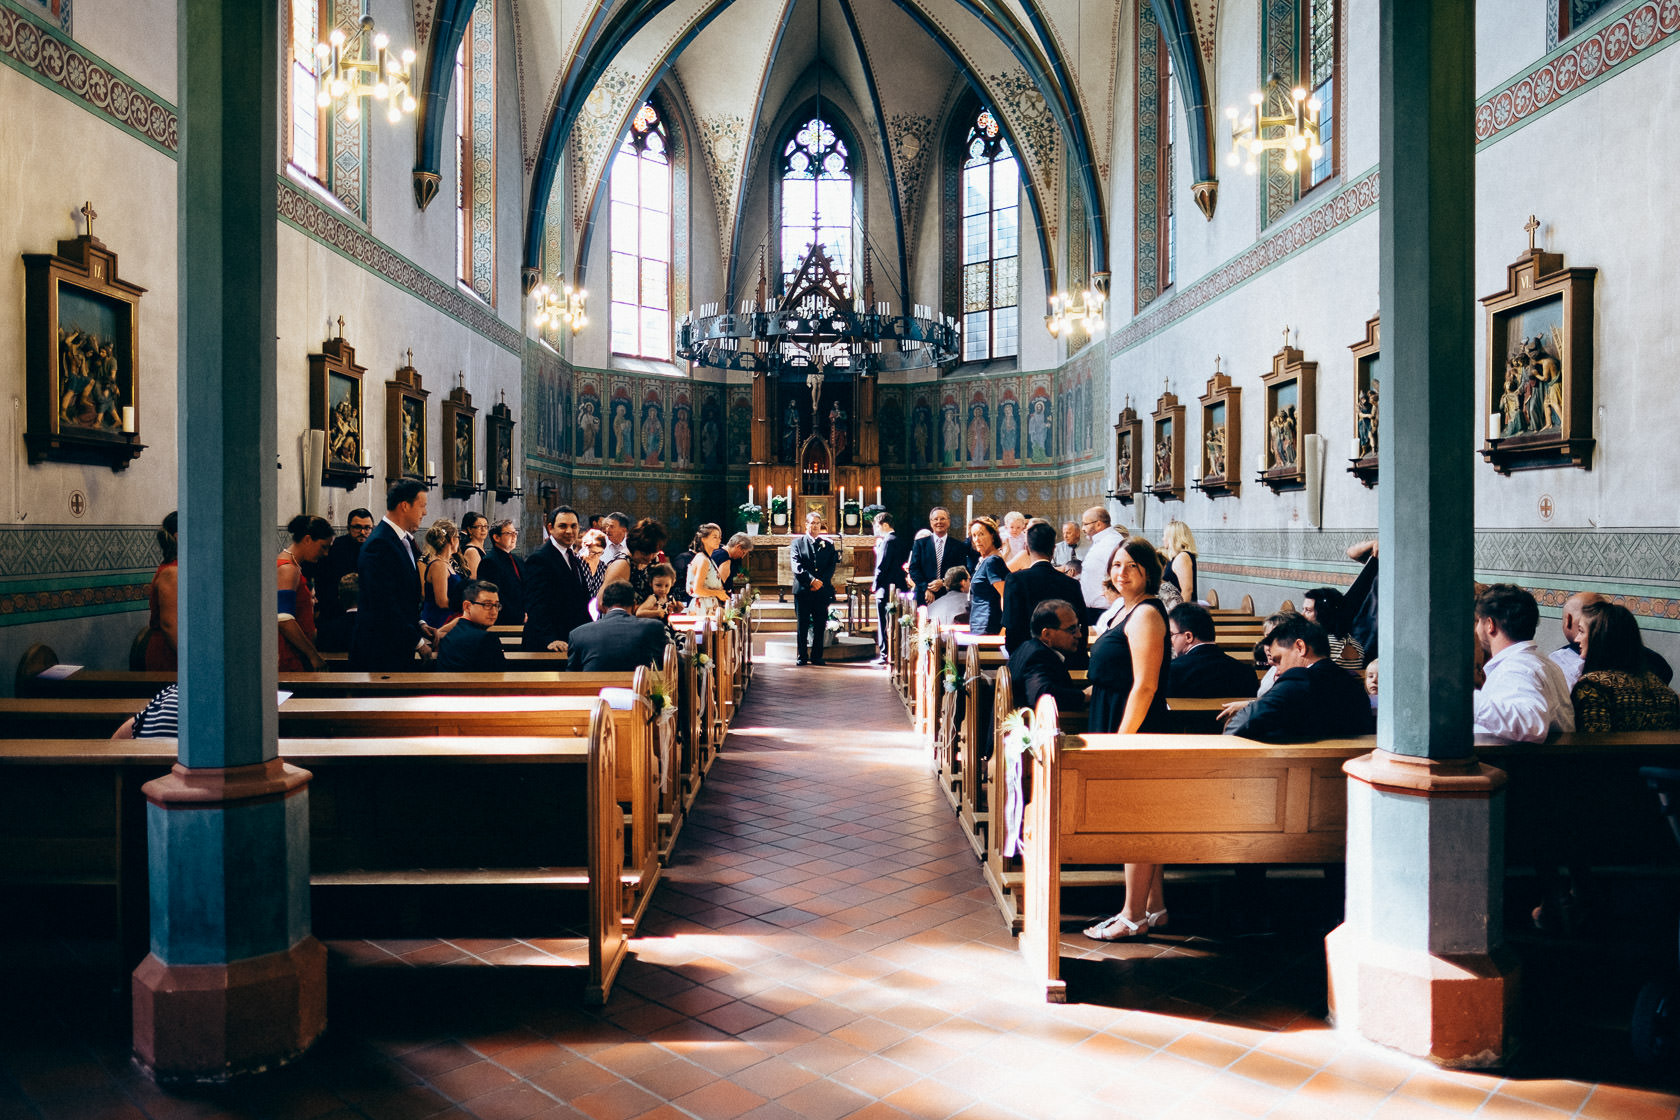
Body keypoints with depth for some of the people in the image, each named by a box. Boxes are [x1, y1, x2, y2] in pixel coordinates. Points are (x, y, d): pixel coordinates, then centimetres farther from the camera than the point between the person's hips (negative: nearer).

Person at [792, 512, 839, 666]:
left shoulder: (828, 544, 14)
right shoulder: (797, 543, 8)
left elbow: (831, 567, 5)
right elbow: (797, 566, -4)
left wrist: (821, 581, -11)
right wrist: (812, 580, -16)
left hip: (822, 590, 2)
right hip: (802, 590, -2)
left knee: (820, 624, 2)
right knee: (802, 624, 0)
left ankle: (816, 656, 9)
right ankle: (802, 656, 7)